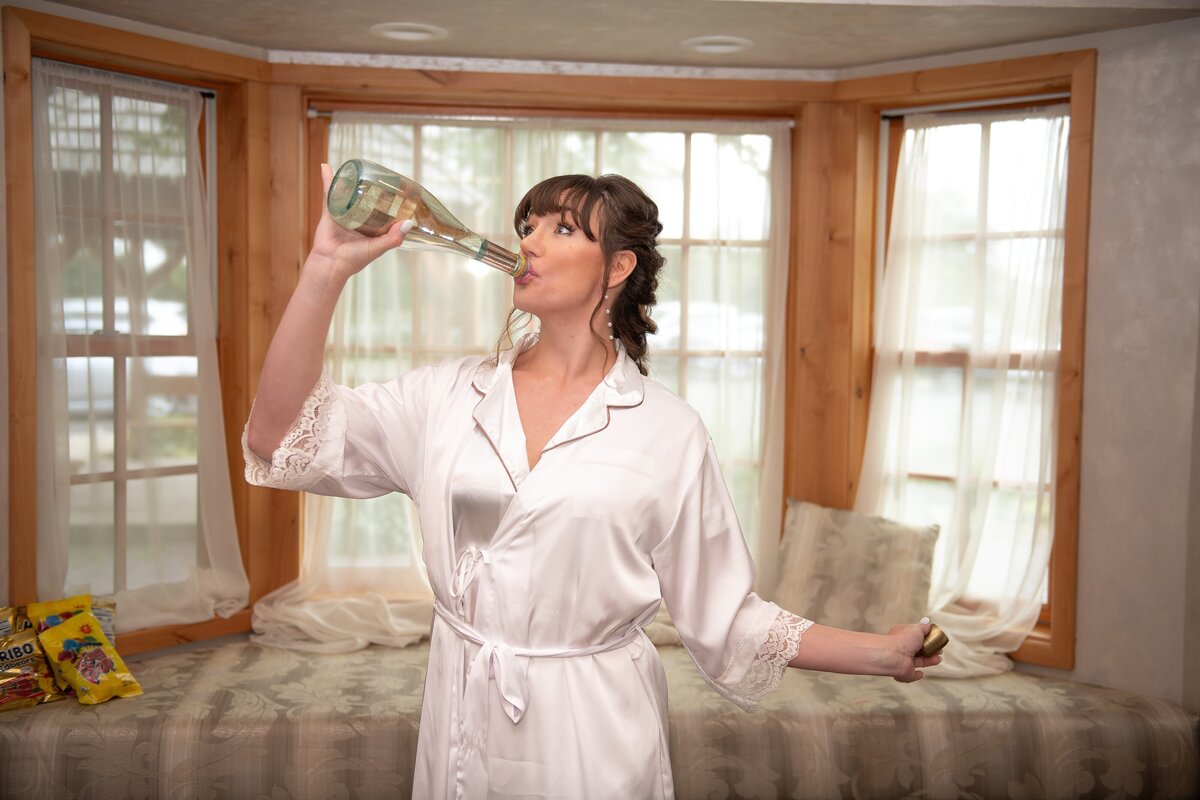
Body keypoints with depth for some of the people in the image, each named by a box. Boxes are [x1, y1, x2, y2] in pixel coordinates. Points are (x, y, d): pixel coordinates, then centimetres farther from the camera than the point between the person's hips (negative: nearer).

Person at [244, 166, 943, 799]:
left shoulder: (670, 432, -6)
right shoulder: (451, 395, 0)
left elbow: (724, 616, -3)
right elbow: (280, 436, -7)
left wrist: (884, 652, -9)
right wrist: (329, 268, -14)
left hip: (597, 730, -2)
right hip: (463, 720, 3)